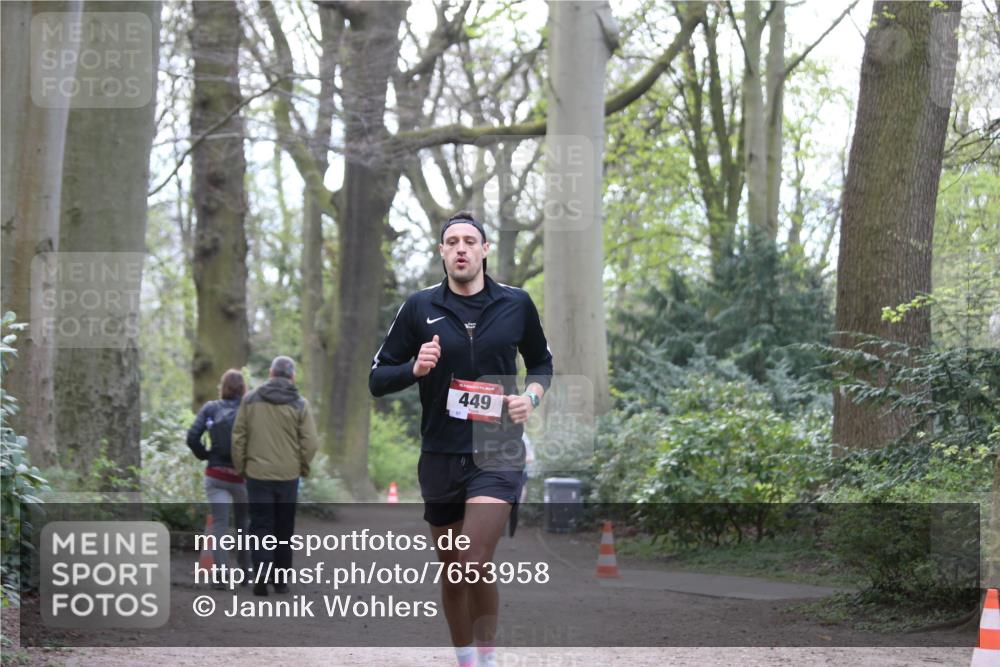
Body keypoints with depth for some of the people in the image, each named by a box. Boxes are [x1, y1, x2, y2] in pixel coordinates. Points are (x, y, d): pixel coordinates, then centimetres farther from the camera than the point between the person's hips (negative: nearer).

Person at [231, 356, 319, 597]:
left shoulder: (250, 400, 0)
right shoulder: (299, 404, -3)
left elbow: (238, 437, 1)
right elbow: (310, 442, -6)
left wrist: (240, 467, 11)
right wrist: (302, 467, 10)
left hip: (257, 473, 0)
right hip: (288, 475, 0)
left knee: (261, 524, 3)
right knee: (284, 528, 12)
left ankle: (262, 569, -18)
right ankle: (281, 579, 17)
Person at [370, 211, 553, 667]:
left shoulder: (516, 303, 2)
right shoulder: (419, 308, 1)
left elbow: (541, 362, 19)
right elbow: (377, 378, 4)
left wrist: (532, 395, -1)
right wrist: (415, 369, -15)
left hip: (497, 453, -2)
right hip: (440, 455, 2)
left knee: (475, 566, -18)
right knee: (451, 573, 10)